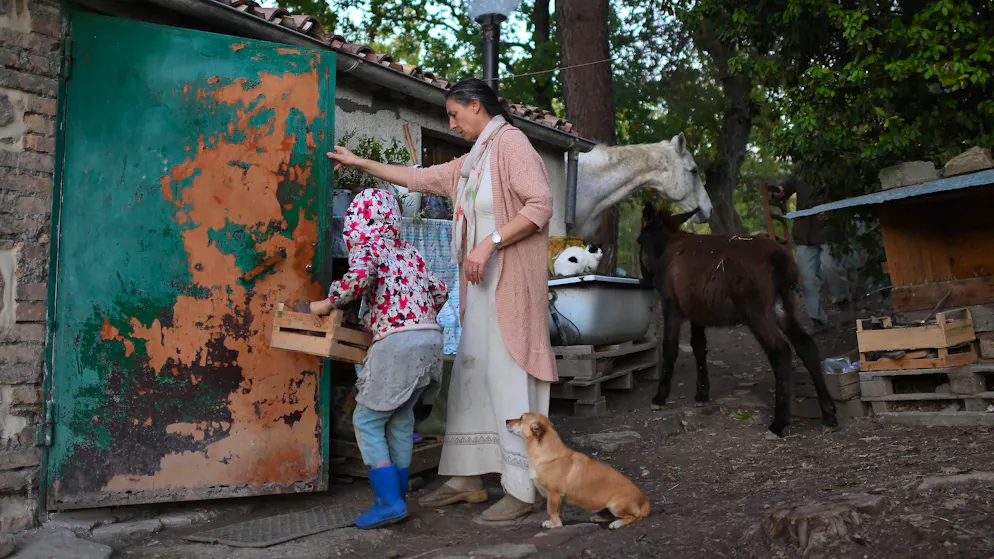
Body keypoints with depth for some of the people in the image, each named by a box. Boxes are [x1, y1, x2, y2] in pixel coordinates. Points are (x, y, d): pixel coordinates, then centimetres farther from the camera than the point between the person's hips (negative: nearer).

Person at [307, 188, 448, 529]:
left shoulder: (365, 248, 2)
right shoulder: (409, 253, 21)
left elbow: (361, 275, -21)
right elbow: (439, 291, 24)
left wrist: (329, 302, -7)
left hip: (397, 342, -7)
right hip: (431, 338, 7)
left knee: (367, 420, 4)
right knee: (401, 419, 19)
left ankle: (389, 502, 1)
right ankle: (398, 495, 25)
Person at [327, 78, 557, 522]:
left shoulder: (510, 143, -6)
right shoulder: (471, 163, 21)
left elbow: (540, 205, -16)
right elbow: (419, 179, 27)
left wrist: (489, 243, -21)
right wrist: (360, 163, 29)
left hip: (508, 281, -9)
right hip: (481, 285, 9)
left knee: (508, 376, -8)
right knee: (470, 374, 9)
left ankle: (522, 490, -1)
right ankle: (468, 478, 18)